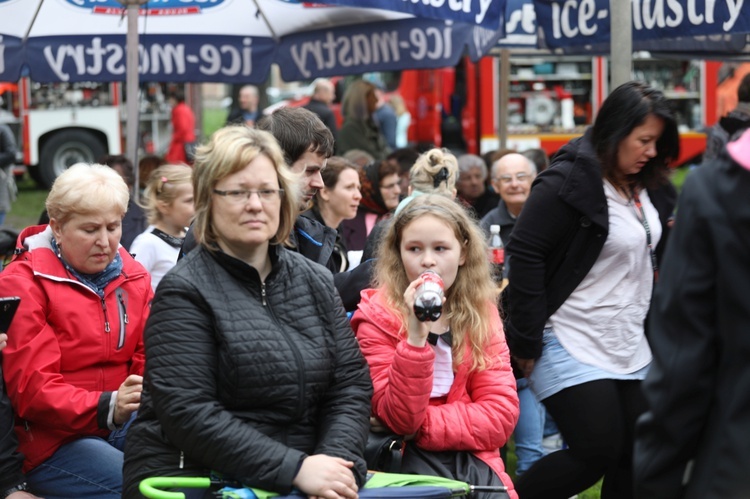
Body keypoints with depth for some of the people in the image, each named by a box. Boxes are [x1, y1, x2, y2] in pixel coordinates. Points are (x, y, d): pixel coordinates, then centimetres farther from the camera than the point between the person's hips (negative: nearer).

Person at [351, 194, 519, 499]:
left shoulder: (482, 313, 5)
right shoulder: (378, 316, -5)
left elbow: (501, 411, -4)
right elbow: (398, 419, -14)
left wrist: (420, 426, -14)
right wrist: (415, 337, -25)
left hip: (470, 457, 3)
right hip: (404, 459, -3)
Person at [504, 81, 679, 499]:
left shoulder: (649, 187, 9)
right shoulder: (569, 181, -14)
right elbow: (525, 255, -17)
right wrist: (527, 340, -18)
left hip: (631, 349, 8)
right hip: (574, 348, -7)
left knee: (633, 462, 5)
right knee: (598, 452, -10)